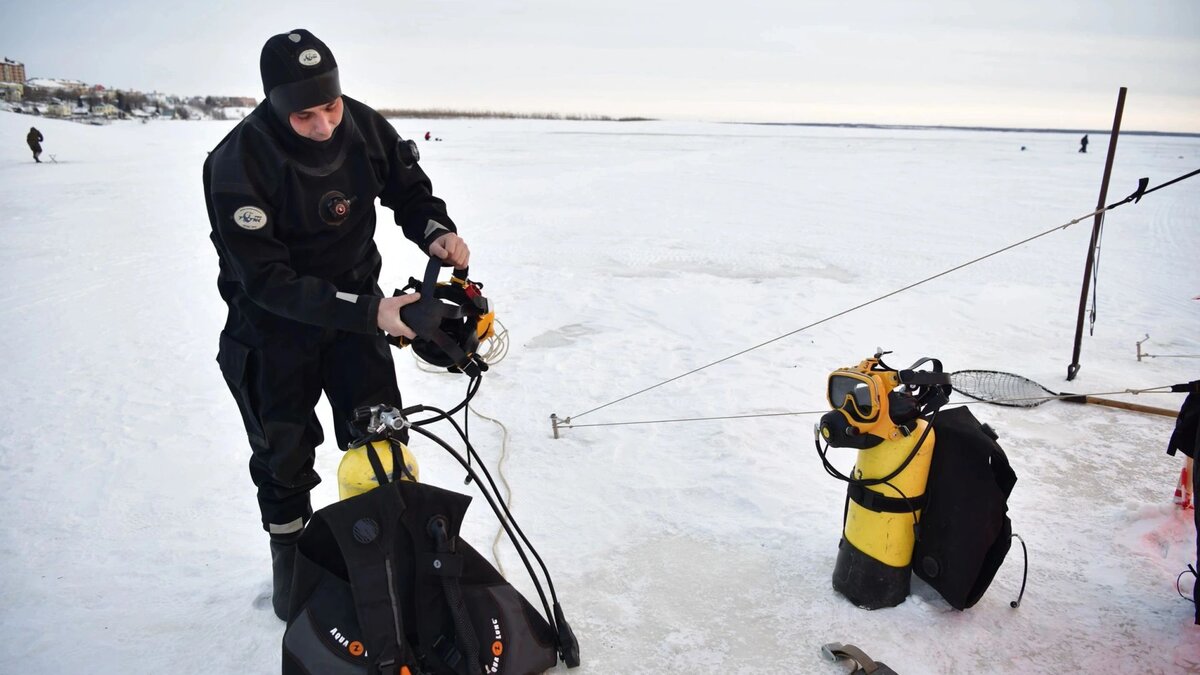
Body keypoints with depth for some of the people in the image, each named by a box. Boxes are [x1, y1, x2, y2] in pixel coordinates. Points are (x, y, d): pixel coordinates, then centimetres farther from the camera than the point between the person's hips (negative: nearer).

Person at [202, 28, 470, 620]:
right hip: (275, 323, -3)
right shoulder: (238, 165, -27)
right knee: (283, 454, 10)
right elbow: (266, 280, -28)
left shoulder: (365, 127, -14)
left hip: (357, 301, 4)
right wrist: (368, 311, -36)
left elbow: (409, 189, 4)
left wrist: (435, 232, -18)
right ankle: (290, 559, 35)